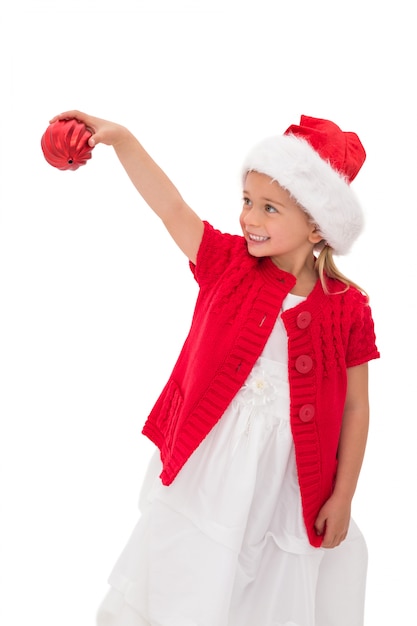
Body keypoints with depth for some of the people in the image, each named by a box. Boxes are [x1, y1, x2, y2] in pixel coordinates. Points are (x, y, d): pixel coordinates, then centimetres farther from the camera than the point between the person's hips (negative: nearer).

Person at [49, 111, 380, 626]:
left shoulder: (347, 308, -9)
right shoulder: (228, 264, -5)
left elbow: (356, 407, -4)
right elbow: (171, 208, -16)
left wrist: (343, 497, -2)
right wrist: (121, 138, -27)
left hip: (290, 483, -1)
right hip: (208, 468, 1)